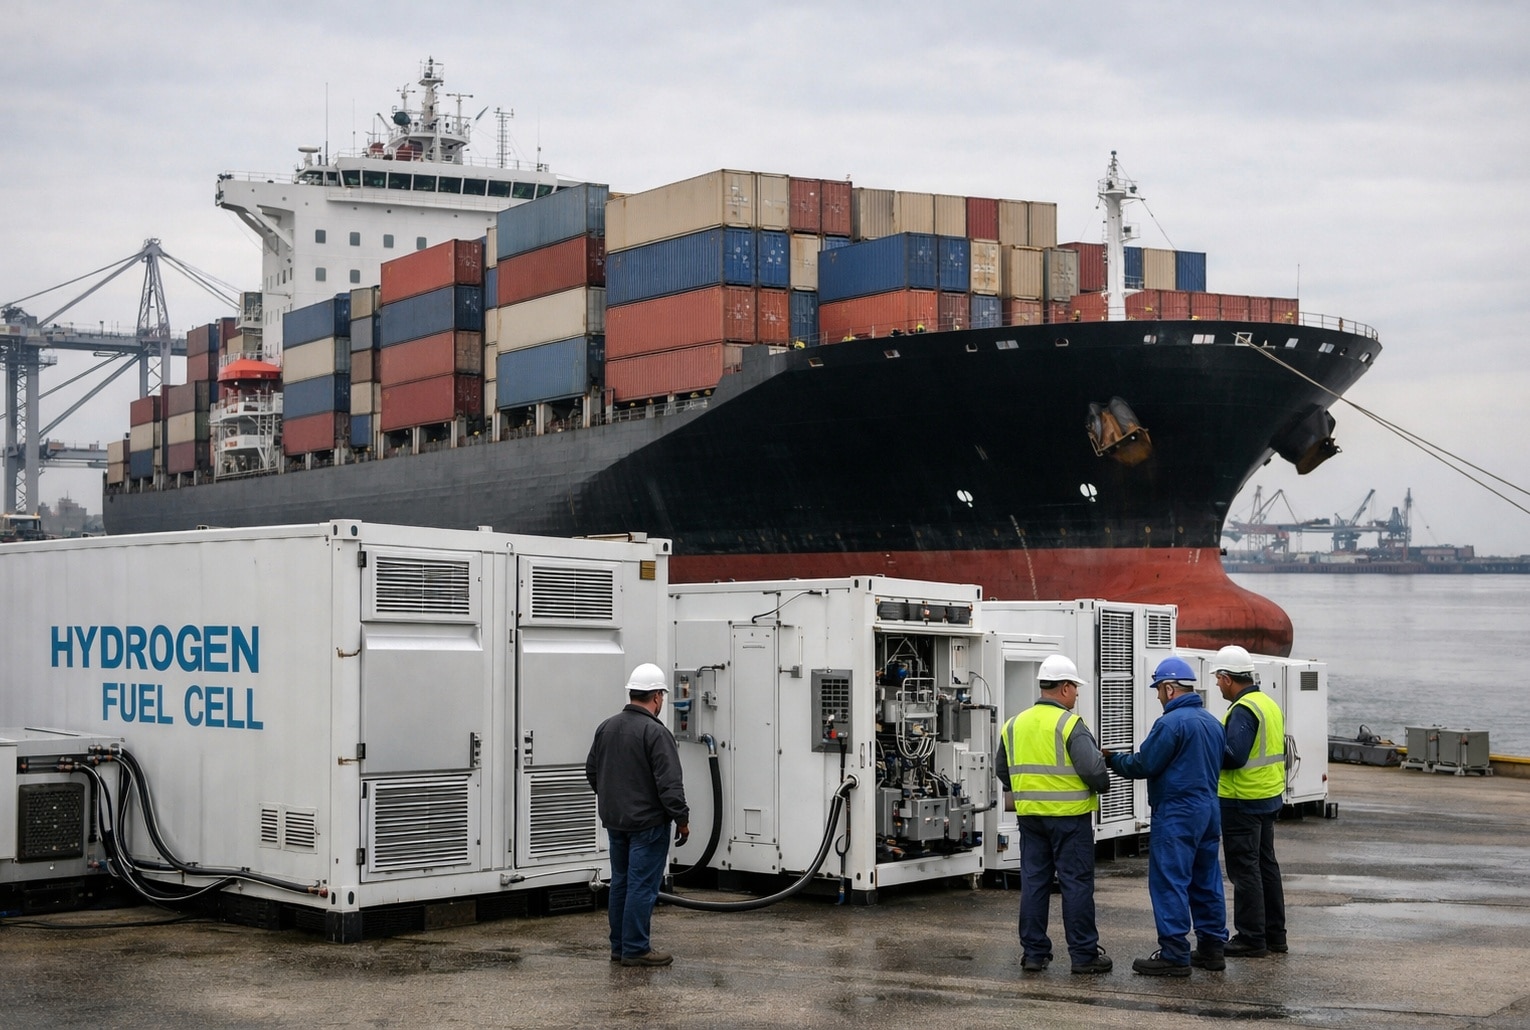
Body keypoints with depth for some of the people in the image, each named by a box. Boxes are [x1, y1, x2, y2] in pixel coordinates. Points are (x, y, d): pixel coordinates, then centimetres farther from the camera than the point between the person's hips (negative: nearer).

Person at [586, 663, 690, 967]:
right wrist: (682, 819, -12)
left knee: (621, 882, 14)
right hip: (648, 822, -8)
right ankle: (635, 949, -1)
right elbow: (669, 783, -20)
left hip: (615, 820, 8)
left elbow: (592, 771, 17)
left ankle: (619, 946, 20)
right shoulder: (655, 733, -17)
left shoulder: (606, 728, 7)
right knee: (643, 885, -3)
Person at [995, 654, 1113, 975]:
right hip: (1070, 815, -6)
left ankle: (1033, 952, 13)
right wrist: (1102, 785, 2)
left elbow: (1002, 769, 17)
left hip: (1030, 815, 6)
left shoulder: (1015, 725, 8)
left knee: (1033, 882, 10)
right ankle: (1084, 954, 5)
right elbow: (1093, 768, -19)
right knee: (1076, 883, 1)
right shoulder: (1070, 724, -13)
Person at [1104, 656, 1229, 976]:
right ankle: (1212, 947, 18)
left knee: (1169, 882, -6)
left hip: (1177, 812, -9)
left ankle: (1174, 955, -6)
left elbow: (1142, 766, -14)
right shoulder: (1212, 722, 12)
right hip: (1209, 810, 9)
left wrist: (1112, 759, 3)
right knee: (1206, 881, 14)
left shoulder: (1172, 723, -16)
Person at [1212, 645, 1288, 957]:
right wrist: (1217, 743, 12)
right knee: (1266, 864, 16)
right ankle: (1274, 933, 23)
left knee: (1244, 869, -3)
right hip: (1270, 798, 10)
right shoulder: (1269, 704, 12)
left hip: (1243, 802, -10)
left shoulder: (1243, 710, -19)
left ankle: (1251, 939, 0)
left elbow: (1234, 756, -26)